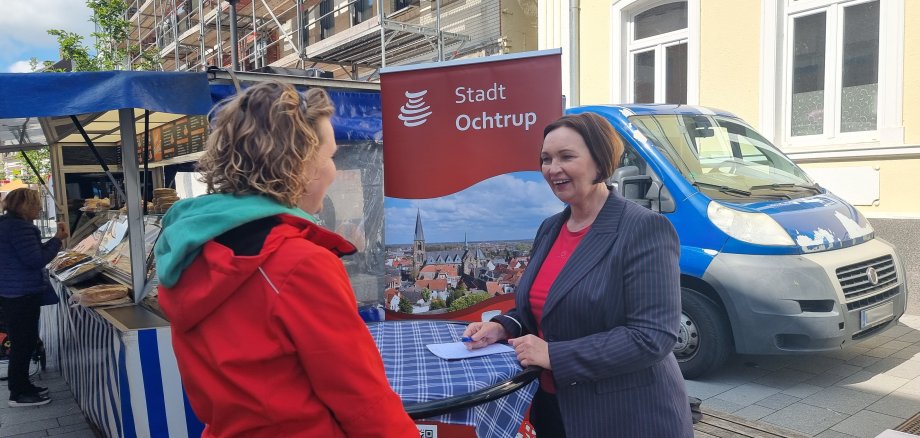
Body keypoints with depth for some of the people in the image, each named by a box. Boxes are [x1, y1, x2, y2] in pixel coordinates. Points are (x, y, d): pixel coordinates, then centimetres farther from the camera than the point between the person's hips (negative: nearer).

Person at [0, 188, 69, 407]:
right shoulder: (19, 227, -20)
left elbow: (29, 253, 19)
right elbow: (36, 260, -21)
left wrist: (55, 239, 9)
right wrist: (58, 240, -12)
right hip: (21, 294, -10)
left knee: (23, 341, 18)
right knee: (24, 342, -1)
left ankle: (21, 386, 29)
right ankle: (19, 394, 9)